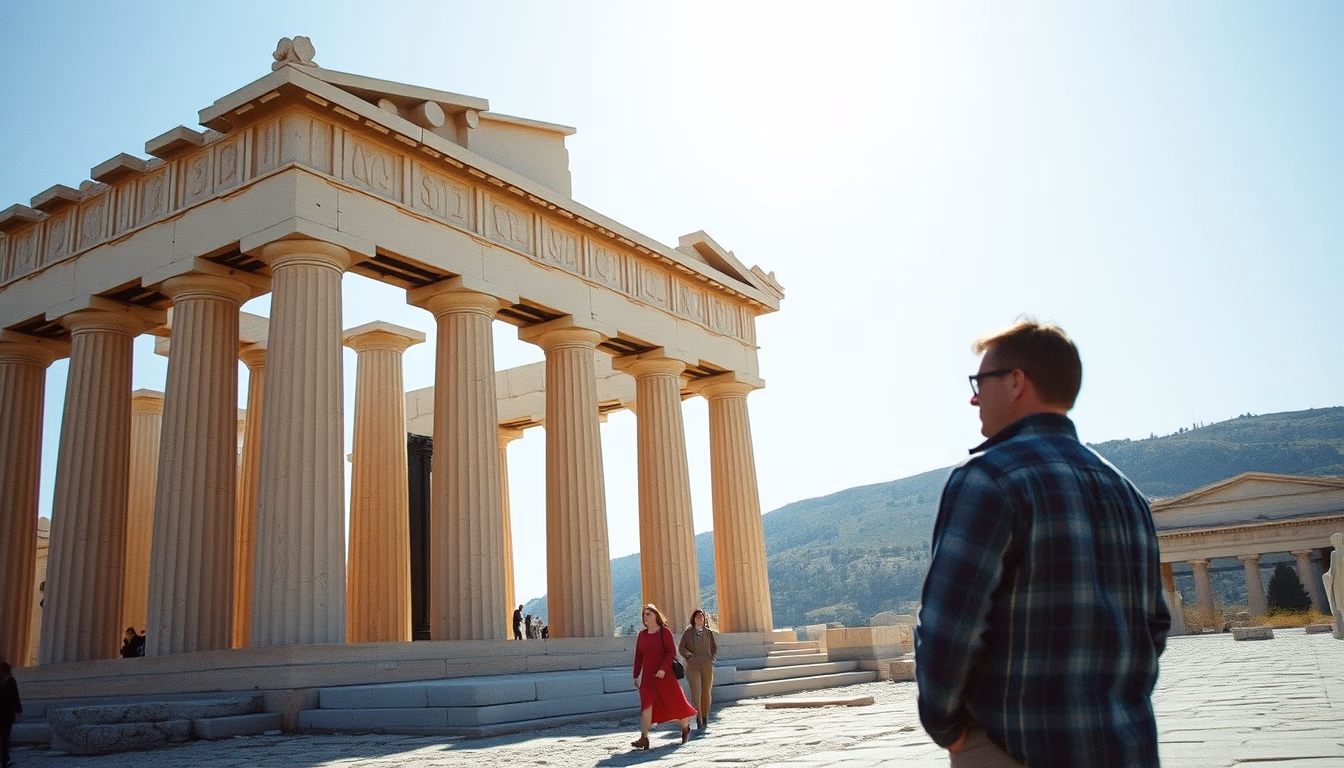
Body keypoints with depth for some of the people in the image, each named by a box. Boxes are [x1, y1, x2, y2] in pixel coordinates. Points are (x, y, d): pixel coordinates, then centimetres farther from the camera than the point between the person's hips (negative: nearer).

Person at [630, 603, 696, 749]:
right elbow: (638, 656, 12)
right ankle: (644, 737, -14)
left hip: (664, 674, -4)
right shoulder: (642, 635, 9)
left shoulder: (665, 632, -6)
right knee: (646, 703, -8)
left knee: (674, 700, 6)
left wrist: (663, 669, -22)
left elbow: (672, 652, -11)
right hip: (647, 676, 4)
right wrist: (636, 676, 9)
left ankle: (685, 727, 31)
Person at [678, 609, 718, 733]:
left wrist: (712, 658, 4)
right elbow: (681, 647, 5)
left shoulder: (708, 632, 12)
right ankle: (699, 721, -14)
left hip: (707, 665, 3)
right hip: (693, 666, -3)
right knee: (696, 692, -12)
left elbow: (715, 647, 18)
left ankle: (705, 719, 17)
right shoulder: (688, 632, 5)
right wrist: (689, 655, -8)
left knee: (706, 692, 5)